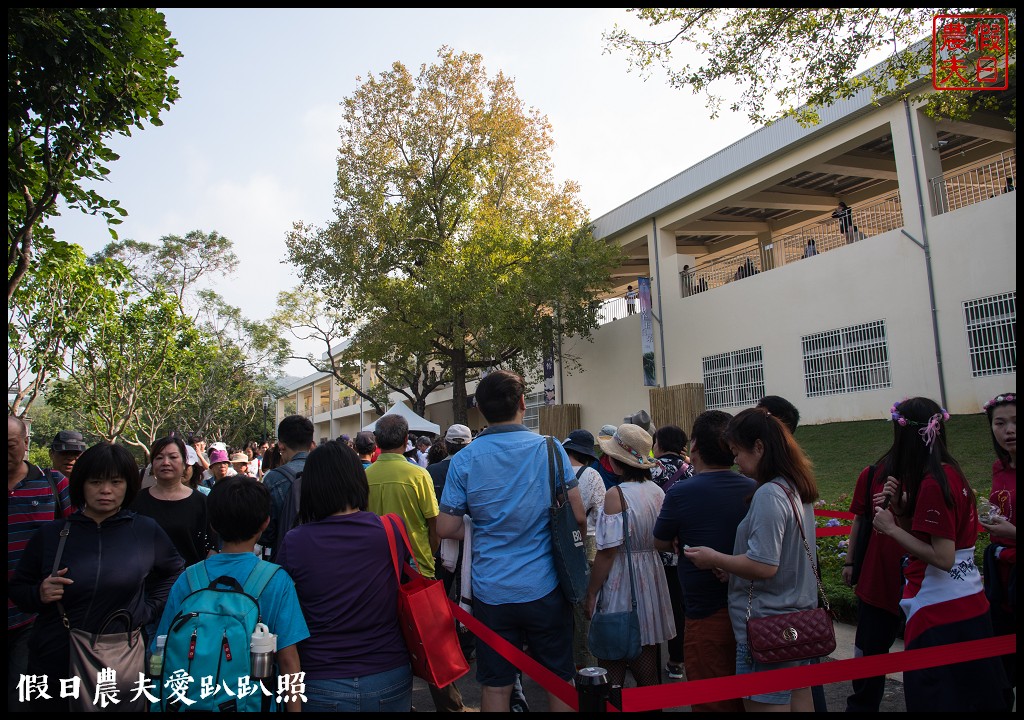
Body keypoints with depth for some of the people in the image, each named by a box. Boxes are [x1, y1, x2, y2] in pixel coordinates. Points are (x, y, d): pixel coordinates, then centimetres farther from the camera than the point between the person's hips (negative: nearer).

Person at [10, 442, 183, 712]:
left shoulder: (146, 531, -4)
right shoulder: (51, 534, -3)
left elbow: (175, 570, 11)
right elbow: (16, 589, 8)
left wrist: (149, 610, 2)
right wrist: (39, 594, -12)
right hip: (52, 665, 1)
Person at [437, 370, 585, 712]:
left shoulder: (464, 459, -6)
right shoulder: (550, 449, -8)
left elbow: (446, 528, -5)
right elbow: (578, 517, -8)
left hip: (491, 591, 1)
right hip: (545, 589, 0)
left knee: (496, 685, 14)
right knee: (558, 679, 16)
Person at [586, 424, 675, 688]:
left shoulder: (616, 495, -19)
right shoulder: (658, 491, 2)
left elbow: (607, 553, -19)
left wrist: (591, 592, -11)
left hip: (620, 581, -7)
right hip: (651, 578, 7)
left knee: (612, 667, 6)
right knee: (647, 664, 19)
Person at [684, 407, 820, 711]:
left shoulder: (768, 494, -21)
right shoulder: (797, 489, 8)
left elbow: (764, 566, -25)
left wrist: (714, 558, -12)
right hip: (799, 621, 9)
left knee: (763, 704, 2)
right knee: (799, 699, 18)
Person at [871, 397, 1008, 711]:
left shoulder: (932, 483, -21)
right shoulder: (951, 473, 7)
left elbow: (942, 558, -24)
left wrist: (891, 528, -17)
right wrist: (899, 508, -2)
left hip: (939, 614, -10)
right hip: (970, 607, 10)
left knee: (935, 699, 3)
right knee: (971, 697, 20)